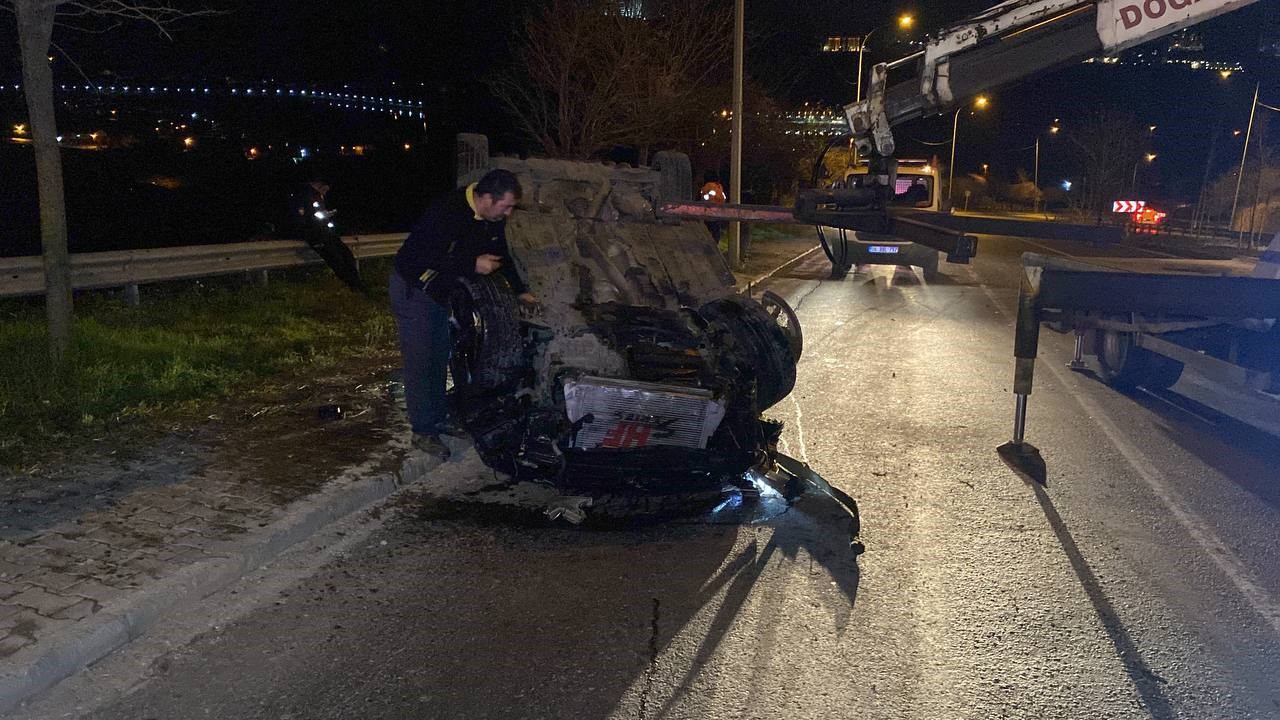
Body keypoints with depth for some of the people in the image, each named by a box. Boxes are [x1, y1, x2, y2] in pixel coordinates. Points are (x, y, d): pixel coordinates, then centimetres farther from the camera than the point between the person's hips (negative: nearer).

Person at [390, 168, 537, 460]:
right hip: (412, 290, -8)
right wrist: (473, 265, -32)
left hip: (439, 291, 8)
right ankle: (422, 432, 4)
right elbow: (424, 257, -34)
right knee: (419, 361, -4)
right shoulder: (446, 213, -32)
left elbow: (500, 253, 11)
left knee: (439, 358, 15)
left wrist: (520, 290, 12)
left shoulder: (493, 218, -6)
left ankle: (438, 419, 29)